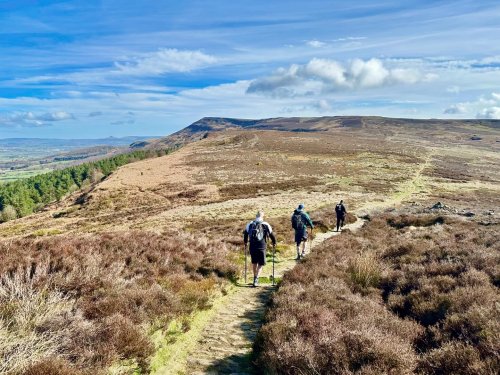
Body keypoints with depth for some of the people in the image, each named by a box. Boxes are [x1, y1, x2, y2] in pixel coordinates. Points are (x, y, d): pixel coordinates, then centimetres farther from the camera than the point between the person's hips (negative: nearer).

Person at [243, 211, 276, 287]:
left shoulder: (250, 224, 7)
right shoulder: (266, 225, 1)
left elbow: (245, 233, 15)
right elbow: (271, 234, 5)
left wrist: (245, 242, 31)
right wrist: (274, 243, 22)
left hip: (252, 246, 3)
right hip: (262, 247, -3)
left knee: (254, 262, 20)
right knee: (260, 264, 6)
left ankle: (255, 277, 30)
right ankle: (256, 278, -8)